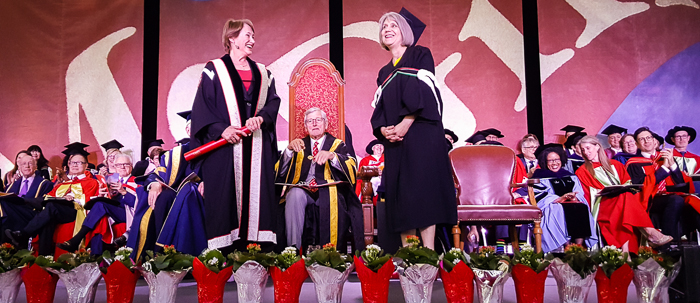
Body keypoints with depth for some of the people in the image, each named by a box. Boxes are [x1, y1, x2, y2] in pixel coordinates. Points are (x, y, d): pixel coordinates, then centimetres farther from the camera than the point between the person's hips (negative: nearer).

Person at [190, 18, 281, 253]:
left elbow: (273, 101, 9)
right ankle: (224, 253, -2)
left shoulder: (262, 73, 17)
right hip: (225, 145, -4)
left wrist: (261, 117, -11)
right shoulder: (214, 70, 4)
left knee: (257, 194, 1)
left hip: (256, 148, 4)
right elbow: (201, 107, -3)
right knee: (224, 196, -6)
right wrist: (221, 129, -16)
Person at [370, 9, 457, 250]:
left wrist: (405, 124, -16)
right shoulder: (384, 74, 23)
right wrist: (382, 129, -6)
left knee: (422, 190, -13)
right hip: (394, 140, 5)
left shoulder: (421, 55, 7)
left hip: (420, 133, -5)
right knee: (399, 194, 0)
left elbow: (424, 92, -6)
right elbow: (378, 109, 15)